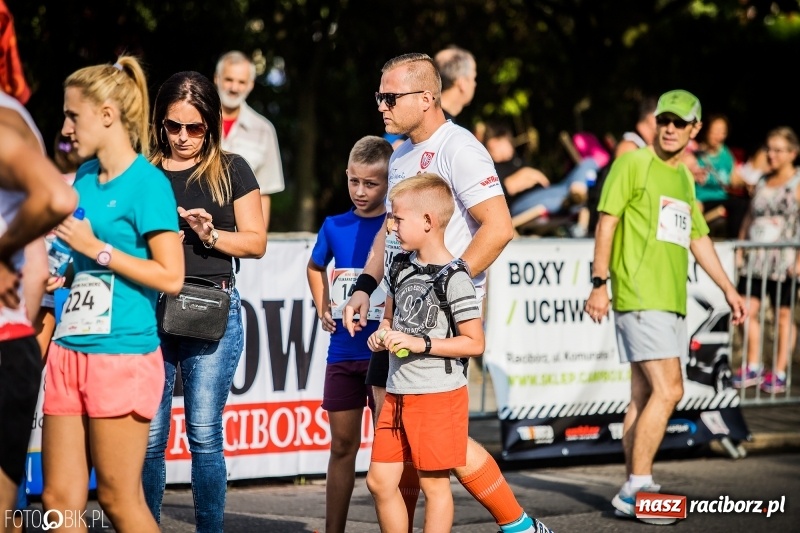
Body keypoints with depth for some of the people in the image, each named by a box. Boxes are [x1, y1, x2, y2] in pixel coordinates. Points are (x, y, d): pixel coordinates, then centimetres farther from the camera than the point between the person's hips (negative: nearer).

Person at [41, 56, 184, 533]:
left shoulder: (146, 182, -8)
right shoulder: (84, 178, 15)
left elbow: (171, 277, -15)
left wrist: (96, 249, -14)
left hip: (122, 355, -8)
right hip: (70, 350, 8)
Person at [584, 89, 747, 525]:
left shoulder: (684, 177, 19)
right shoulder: (632, 164, -3)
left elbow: (697, 238, 26)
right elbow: (607, 221, -7)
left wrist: (728, 288, 24)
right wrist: (599, 283, -14)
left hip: (671, 300, 8)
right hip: (639, 297, -8)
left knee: (645, 395, 8)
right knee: (668, 390, -15)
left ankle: (633, 490, 11)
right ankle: (637, 487, -11)